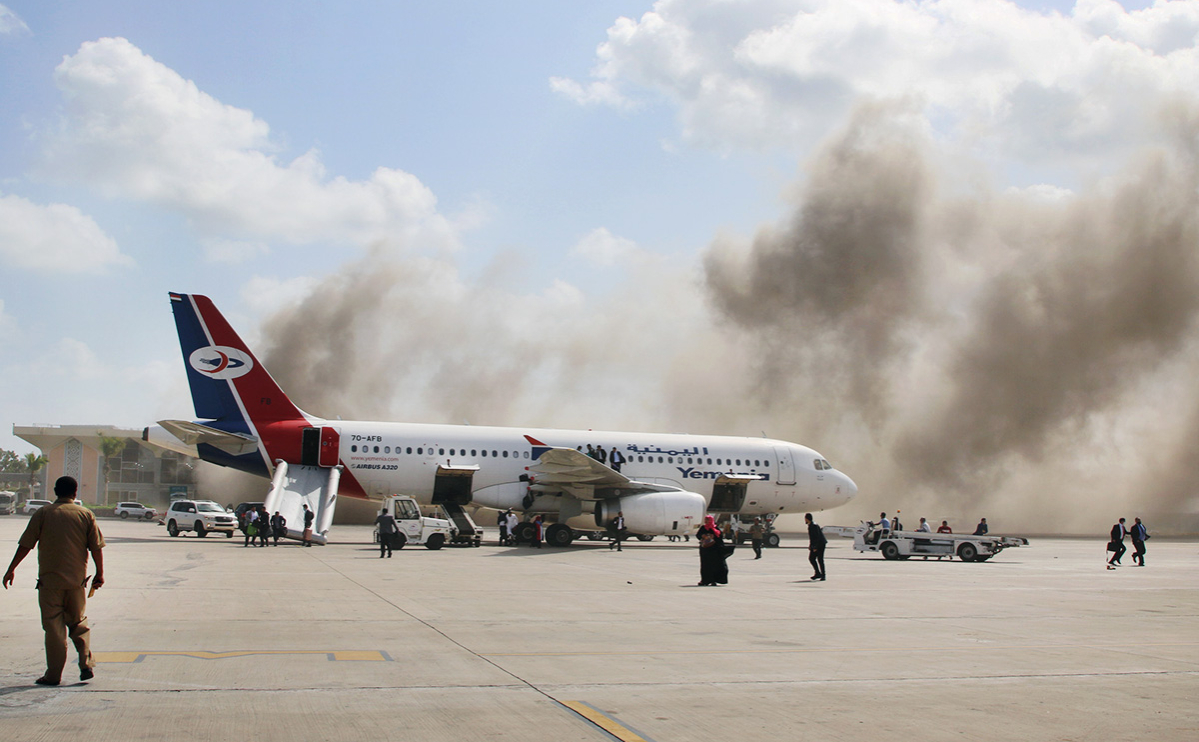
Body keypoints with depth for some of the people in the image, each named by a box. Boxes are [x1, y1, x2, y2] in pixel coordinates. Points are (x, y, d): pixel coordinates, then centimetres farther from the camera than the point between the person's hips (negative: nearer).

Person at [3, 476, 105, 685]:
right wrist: (100, 573, 10)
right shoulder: (86, 514, 1)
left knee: (53, 627, 3)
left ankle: (53, 674, 3)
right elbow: (96, 548, 0)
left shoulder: (43, 514, -2)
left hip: (50, 580, -2)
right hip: (76, 580, 2)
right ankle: (86, 664, 3)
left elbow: (25, 545, -2)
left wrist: (11, 569, 8)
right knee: (78, 623, 16)